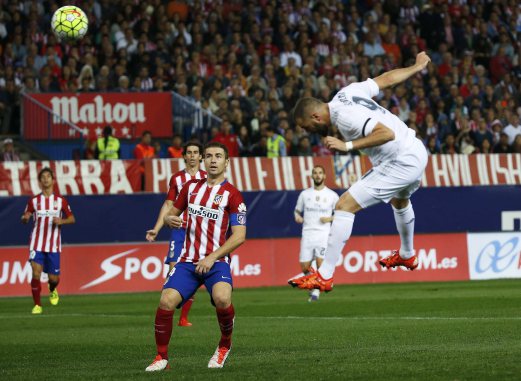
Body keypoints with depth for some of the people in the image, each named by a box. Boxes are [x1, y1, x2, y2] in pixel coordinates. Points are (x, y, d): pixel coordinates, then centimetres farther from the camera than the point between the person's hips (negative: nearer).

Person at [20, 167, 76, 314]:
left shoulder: (60, 200, 4)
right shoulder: (34, 201, 5)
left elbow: (72, 219, 8)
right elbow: (25, 217, 6)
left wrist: (61, 221, -13)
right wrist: (25, 218, -19)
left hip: (53, 245, 0)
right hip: (37, 243, 0)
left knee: (53, 278, 2)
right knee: (36, 273, -15)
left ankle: (53, 291, 39)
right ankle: (37, 305, -3)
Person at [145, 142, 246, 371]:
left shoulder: (232, 195, -3)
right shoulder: (191, 187, 12)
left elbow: (239, 236, -8)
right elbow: (172, 213, 24)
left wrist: (212, 258, -17)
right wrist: (170, 219, -3)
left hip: (217, 262, -4)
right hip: (188, 261, 4)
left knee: (221, 298, -32)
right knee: (166, 301, -19)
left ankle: (225, 346, -3)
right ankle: (161, 357, -1)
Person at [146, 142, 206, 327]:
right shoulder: (177, 178, 8)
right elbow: (168, 205, 11)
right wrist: (156, 229, 4)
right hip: (179, 230, 0)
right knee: (174, 268, -13)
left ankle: (184, 317, 7)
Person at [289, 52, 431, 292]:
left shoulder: (345, 116, -24)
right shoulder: (347, 92, 1)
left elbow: (387, 133, -33)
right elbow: (387, 78, 12)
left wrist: (348, 146, -33)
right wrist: (416, 67, 28)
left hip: (401, 163, -10)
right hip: (416, 152, 10)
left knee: (344, 206, -14)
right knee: (400, 200, 39)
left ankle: (324, 276, -14)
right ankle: (407, 255, 64)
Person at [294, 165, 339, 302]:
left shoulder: (332, 195, 5)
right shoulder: (304, 194, 10)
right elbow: (297, 210, 20)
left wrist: (330, 219, -7)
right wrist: (297, 217, -2)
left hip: (324, 234, -2)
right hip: (307, 234, 2)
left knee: (321, 264, -17)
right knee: (304, 267, -3)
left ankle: (316, 291, -1)